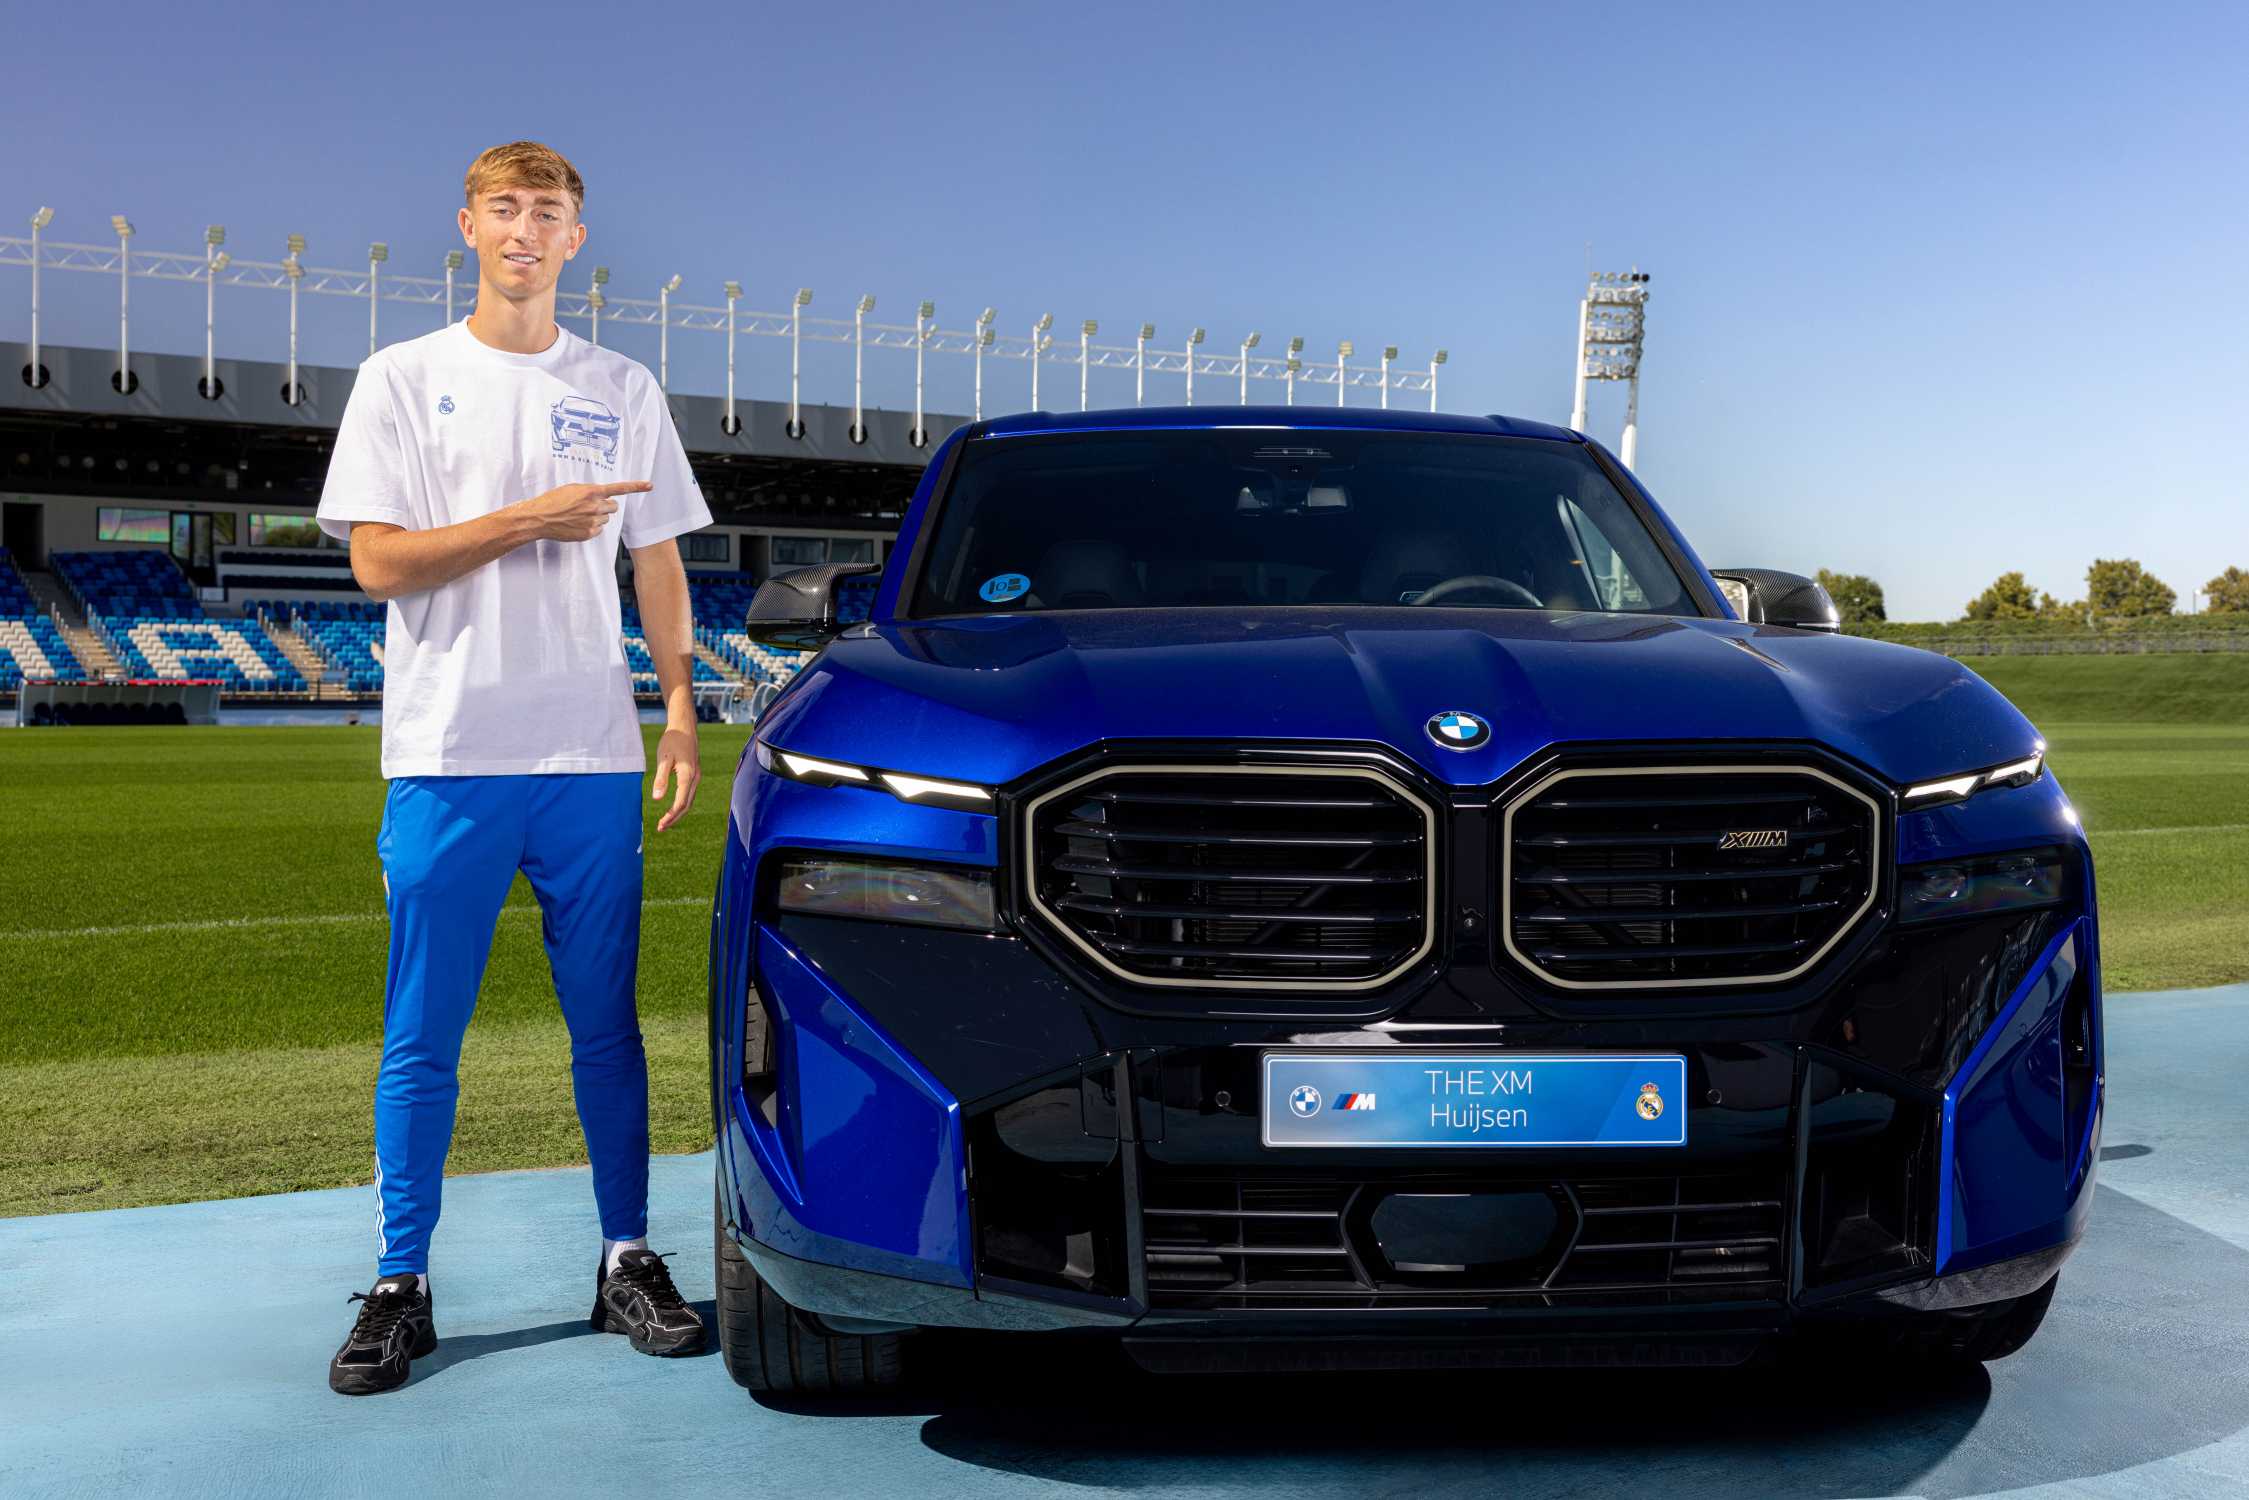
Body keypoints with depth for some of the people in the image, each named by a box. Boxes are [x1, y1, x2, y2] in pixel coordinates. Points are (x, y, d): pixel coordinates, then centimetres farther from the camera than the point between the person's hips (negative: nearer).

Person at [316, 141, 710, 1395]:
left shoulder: (622, 390, 13)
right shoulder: (404, 379, 5)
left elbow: (659, 562, 14)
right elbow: (379, 563, -3)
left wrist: (683, 706, 5)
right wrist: (534, 518, -10)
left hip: (593, 754, 2)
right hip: (448, 756, -2)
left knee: (609, 1026, 7)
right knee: (423, 1040, 2)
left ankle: (630, 1260, 17)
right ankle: (402, 1286, 11)